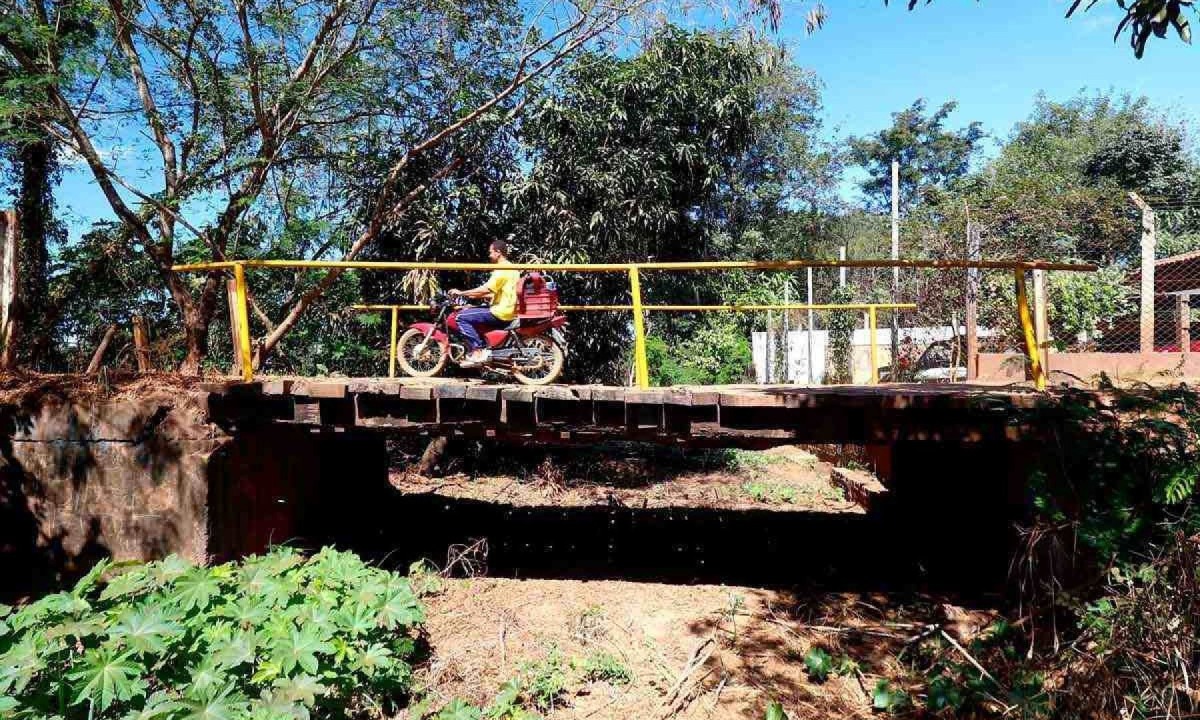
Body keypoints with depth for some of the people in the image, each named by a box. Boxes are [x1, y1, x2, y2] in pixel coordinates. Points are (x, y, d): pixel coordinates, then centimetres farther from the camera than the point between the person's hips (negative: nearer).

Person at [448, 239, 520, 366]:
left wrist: (461, 293, -13)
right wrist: (475, 296, 21)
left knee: (462, 317, -10)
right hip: (508, 310, 10)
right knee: (471, 313, 25)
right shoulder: (511, 268, 17)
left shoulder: (502, 269, -15)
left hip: (500, 313, -10)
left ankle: (478, 352, -13)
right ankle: (483, 348, 17)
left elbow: (486, 289, -22)